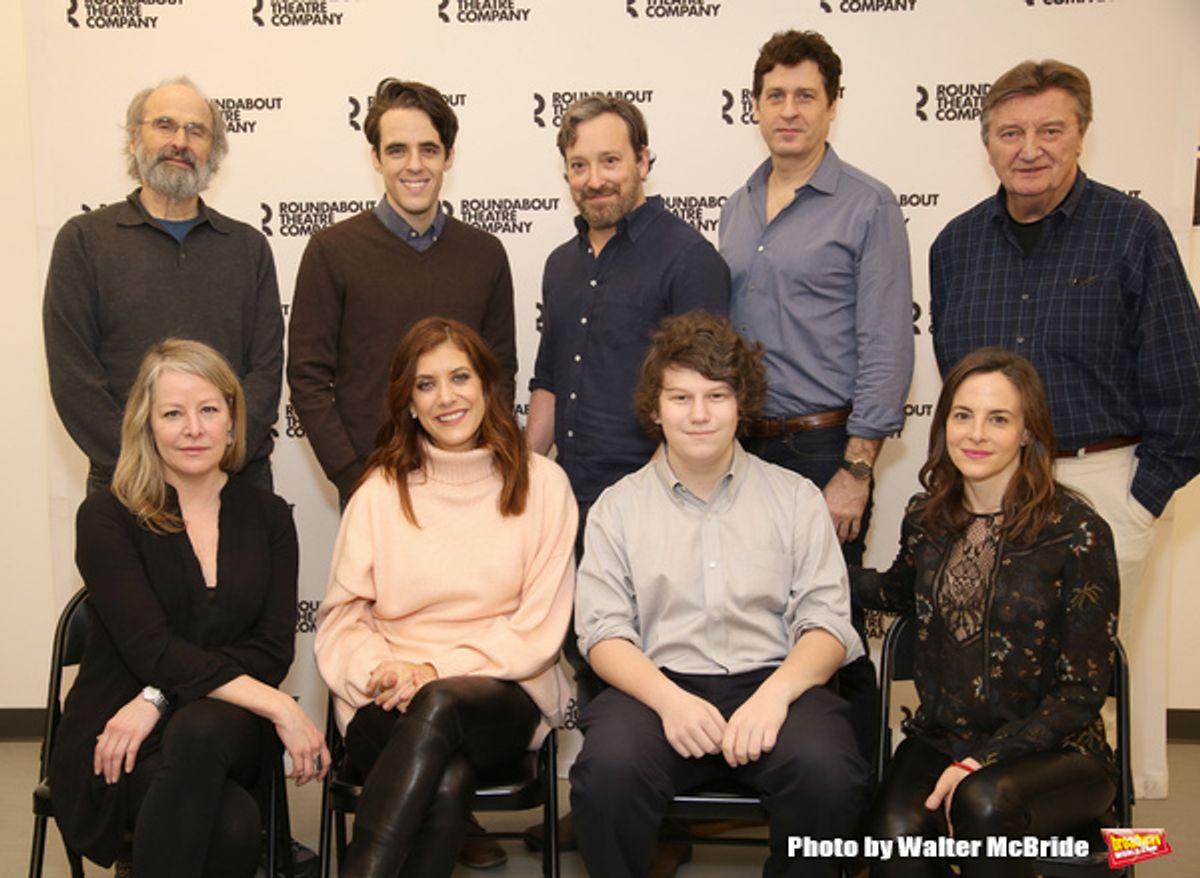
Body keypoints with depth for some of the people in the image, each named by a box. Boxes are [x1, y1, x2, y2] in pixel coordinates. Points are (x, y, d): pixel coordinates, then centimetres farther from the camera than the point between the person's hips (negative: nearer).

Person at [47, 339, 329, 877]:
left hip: (230, 731, 3)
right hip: (115, 743, -3)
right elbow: (153, 650, -14)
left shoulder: (268, 517, 8)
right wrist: (279, 706, -23)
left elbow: (273, 650, -2)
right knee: (232, 826, -34)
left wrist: (159, 699, -17)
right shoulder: (106, 518, -2)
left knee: (203, 727, -35)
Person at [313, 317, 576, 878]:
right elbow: (341, 618, 6)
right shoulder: (381, 490, 9)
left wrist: (436, 671, -11)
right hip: (390, 707, 1)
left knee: (438, 708, -36)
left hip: (504, 694, 0)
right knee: (446, 780, -34)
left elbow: (539, 627, 0)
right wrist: (380, 669, -15)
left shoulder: (541, 484, 5)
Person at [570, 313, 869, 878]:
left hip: (772, 682, 1)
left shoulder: (796, 498, 12)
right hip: (658, 685, 0)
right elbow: (603, 631, 2)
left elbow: (825, 622, 4)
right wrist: (670, 699, -17)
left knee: (827, 773, -31)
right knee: (608, 771, -32)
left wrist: (774, 693, -16)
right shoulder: (618, 506, 11)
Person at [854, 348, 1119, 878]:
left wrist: (981, 762, -18)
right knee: (897, 835, -29)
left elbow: (1082, 690, -8)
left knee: (983, 802, -35)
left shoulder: (1077, 533, -10)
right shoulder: (925, 518, 3)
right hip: (939, 740, 3)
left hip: (1052, 750, -2)